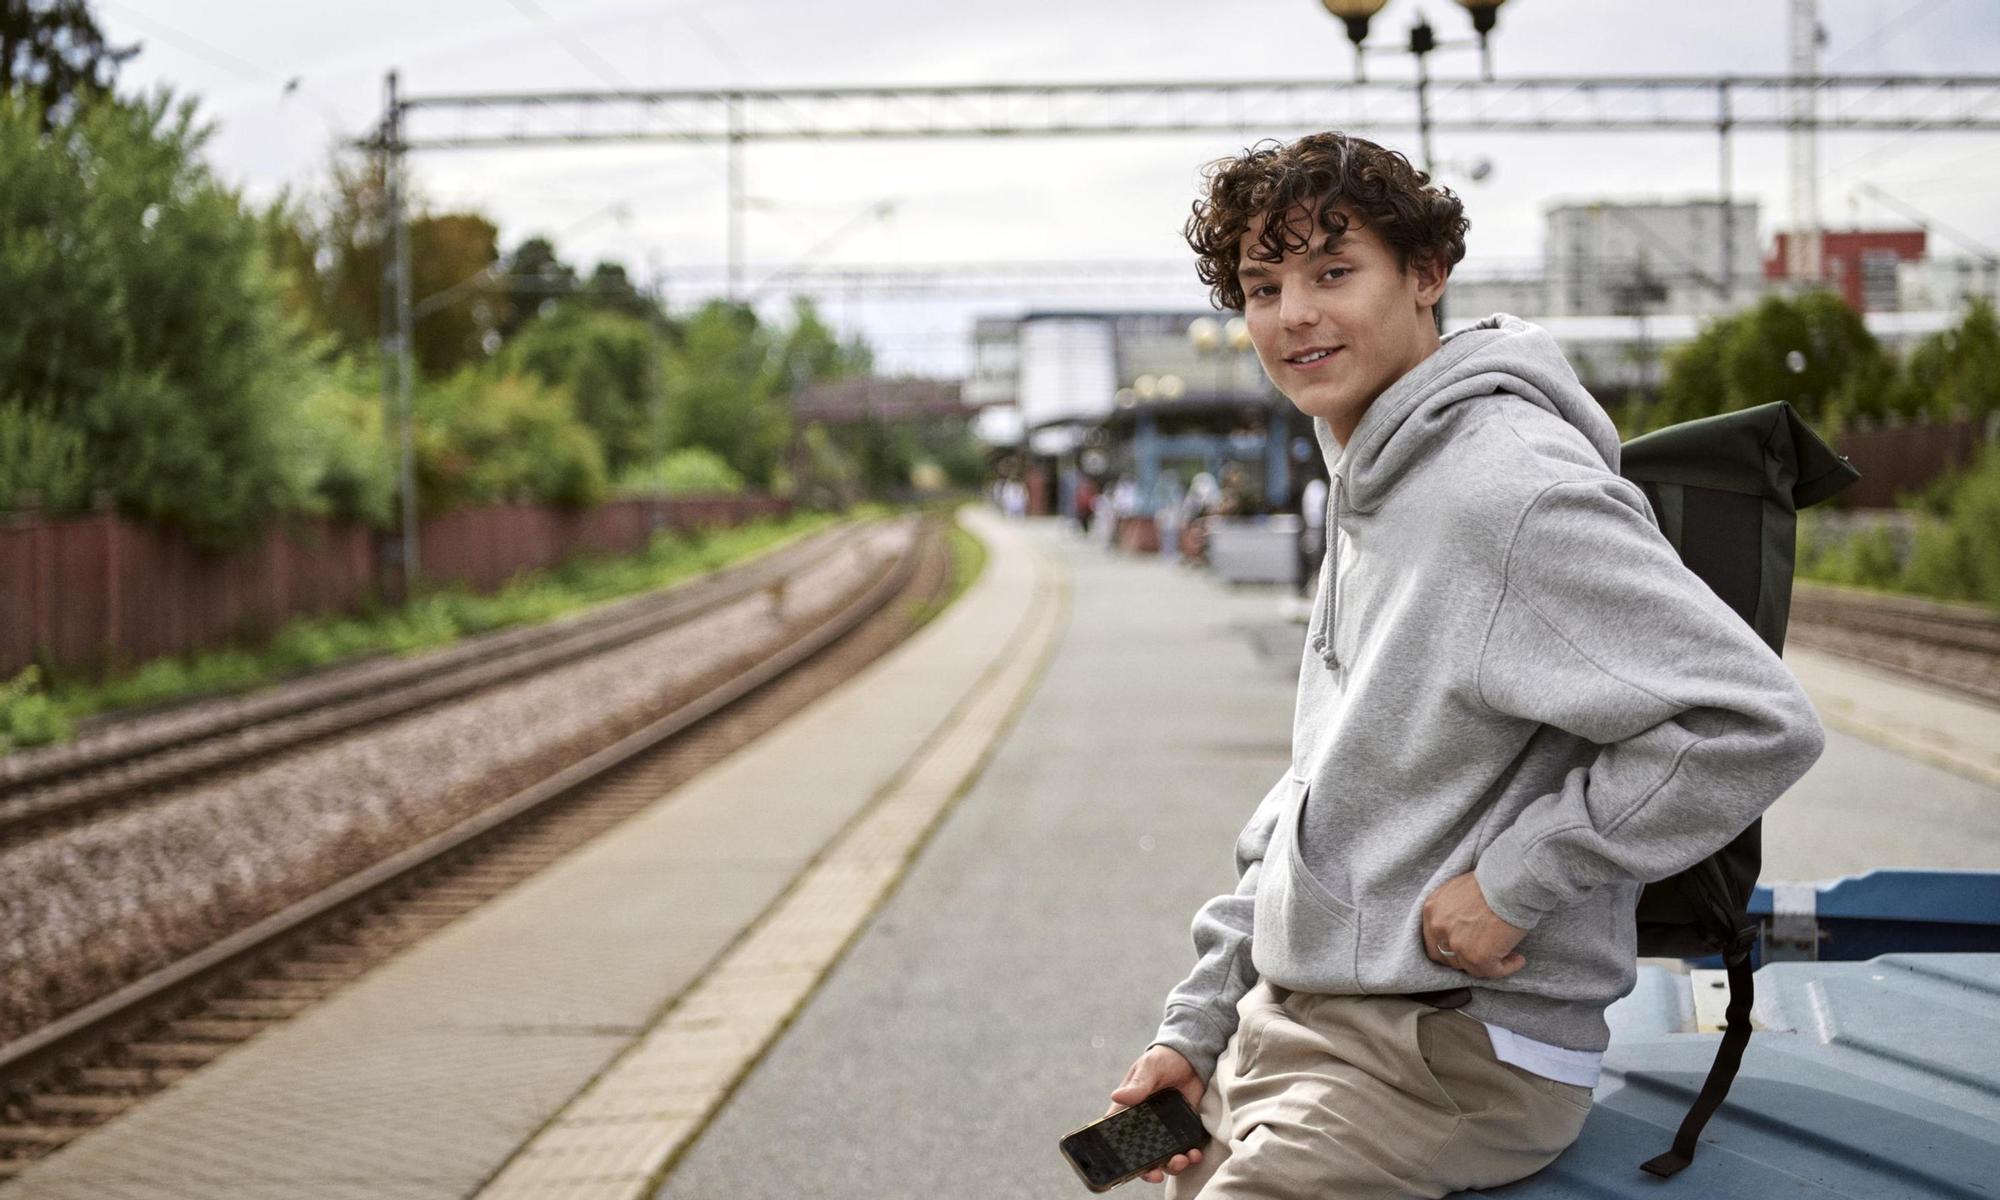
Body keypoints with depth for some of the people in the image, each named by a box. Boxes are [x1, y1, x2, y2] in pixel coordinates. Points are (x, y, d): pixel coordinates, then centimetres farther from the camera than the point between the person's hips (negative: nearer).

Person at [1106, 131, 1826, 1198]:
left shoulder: (1514, 491, -19)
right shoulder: (1366, 492, 13)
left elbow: (1757, 724, -25)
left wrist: (1515, 880, -20)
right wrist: (1198, 1020, 14)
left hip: (1456, 1057, -9)